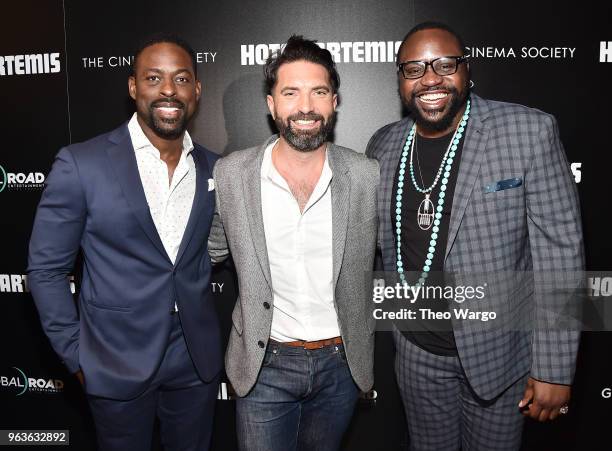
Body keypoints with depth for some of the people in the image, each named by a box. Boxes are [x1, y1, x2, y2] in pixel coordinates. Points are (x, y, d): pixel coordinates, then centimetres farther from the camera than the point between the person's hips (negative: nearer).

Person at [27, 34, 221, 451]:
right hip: (118, 364, -3)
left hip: (197, 359, 4)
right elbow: (46, 269, -6)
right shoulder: (80, 164, -13)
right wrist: (76, 356, -6)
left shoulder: (213, 168, -1)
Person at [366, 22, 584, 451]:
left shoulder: (530, 131, -15)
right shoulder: (384, 145, -2)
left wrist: (554, 369, -13)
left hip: (496, 350, -3)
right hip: (417, 351, 4)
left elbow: (560, 251, -14)